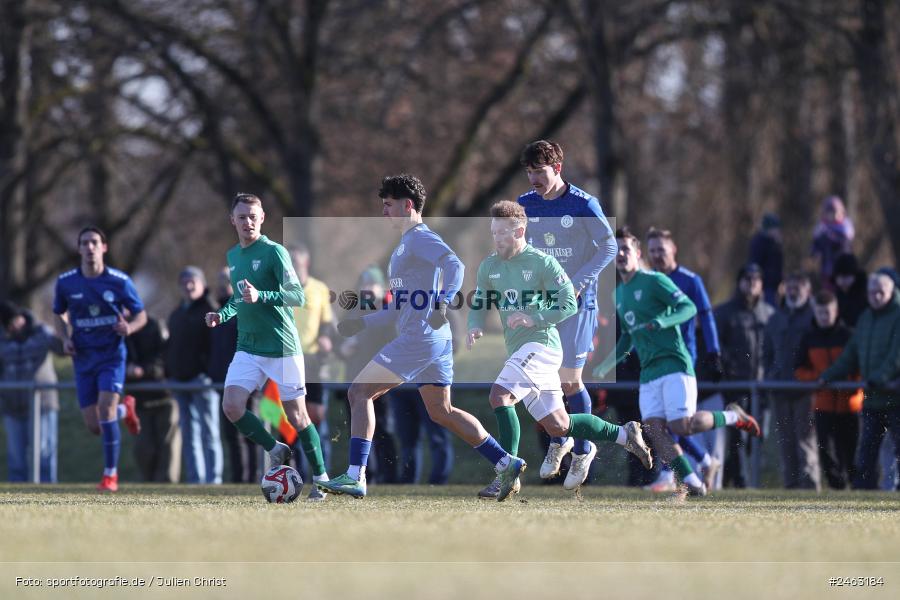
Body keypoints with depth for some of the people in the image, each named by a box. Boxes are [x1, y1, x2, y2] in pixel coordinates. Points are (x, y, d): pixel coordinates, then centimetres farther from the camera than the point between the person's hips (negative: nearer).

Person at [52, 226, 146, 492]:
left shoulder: (120, 281, -7)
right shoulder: (66, 282, 0)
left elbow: (141, 315, 3)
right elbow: (59, 315, 15)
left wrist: (129, 327, -20)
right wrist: (65, 339, -4)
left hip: (111, 355, -3)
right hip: (83, 358, 3)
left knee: (106, 408, -21)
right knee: (94, 427, 0)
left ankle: (111, 474, -8)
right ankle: (125, 409, 37)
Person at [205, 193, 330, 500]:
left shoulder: (274, 252, -10)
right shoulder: (233, 256, 12)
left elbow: (297, 296, -16)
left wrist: (261, 296, -30)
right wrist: (222, 314, 8)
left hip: (282, 348, -6)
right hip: (248, 348, 6)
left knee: (297, 416, 0)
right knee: (231, 406, -13)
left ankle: (321, 478, 15)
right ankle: (276, 451, 9)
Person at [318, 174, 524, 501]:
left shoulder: (419, 238, -7)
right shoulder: (405, 244, 24)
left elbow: (454, 264, -25)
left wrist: (444, 302, -36)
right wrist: (363, 323, 22)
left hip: (418, 338, -10)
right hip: (436, 340, 10)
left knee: (360, 392, -7)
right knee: (441, 411, 12)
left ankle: (355, 477, -11)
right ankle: (506, 464, 9)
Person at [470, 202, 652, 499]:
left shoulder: (542, 263, -6)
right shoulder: (489, 267, 13)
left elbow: (569, 304, -9)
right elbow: (479, 305, 19)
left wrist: (534, 318, -21)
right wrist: (475, 327, -2)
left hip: (541, 343, -8)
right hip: (519, 350, 8)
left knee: (499, 395, -24)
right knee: (557, 426, 10)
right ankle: (625, 434, 27)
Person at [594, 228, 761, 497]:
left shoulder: (654, 281, -4)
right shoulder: (618, 295, 19)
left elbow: (689, 308, -11)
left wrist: (661, 321, -26)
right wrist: (607, 364, 21)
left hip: (674, 363, -7)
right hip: (648, 371, 7)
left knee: (681, 426, -18)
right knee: (654, 429, -10)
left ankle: (731, 417, 9)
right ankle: (692, 483, -6)